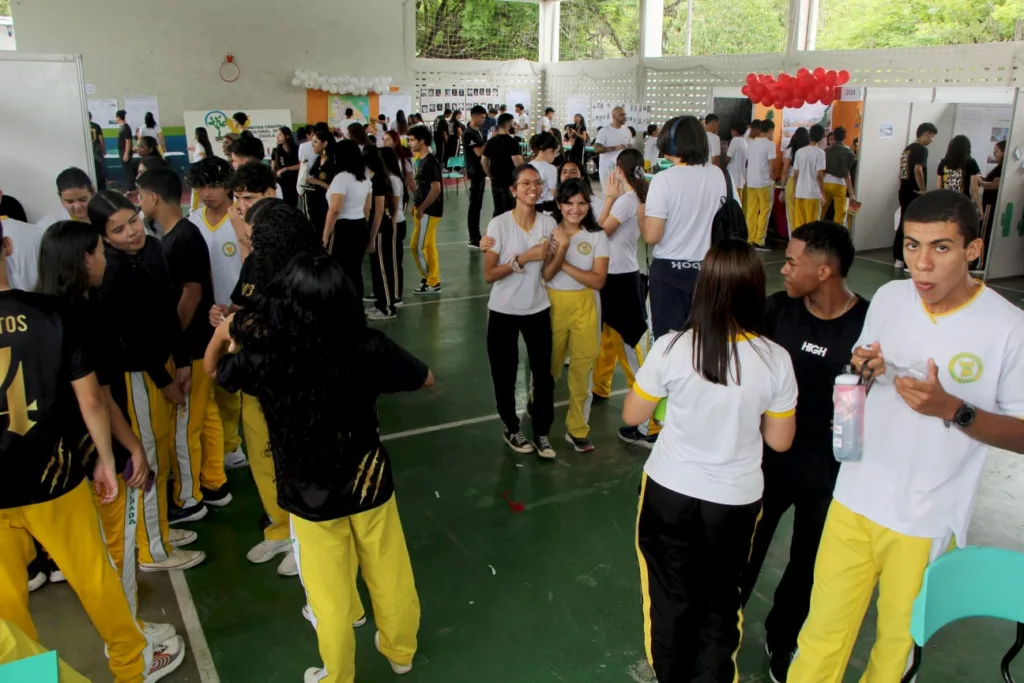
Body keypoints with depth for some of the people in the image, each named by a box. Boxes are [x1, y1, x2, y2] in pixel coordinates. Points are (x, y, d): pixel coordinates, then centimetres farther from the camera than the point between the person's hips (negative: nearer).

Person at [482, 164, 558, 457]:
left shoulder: (548, 223, -4)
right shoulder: (499, 224, -13)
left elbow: (547, 274, -6)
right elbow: (488, 275, -15)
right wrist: (524, 258, -22)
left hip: (538, 310, 2)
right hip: (503, 311, -2)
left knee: (543, 373, 6)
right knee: (505, 375, 11)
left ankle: (542, 433, 23)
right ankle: (511, 429, 32)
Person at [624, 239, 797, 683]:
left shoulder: (672, 348, -19)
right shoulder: (775, 360, -15)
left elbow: (632, 416, -6)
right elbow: (780, 441, -4)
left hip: (669, 491, 0)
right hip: (736, 499, 1)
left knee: (670, 596, 22)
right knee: (721, 600, 24)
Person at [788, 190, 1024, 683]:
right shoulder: (888, 297, -1)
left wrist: (951, 409, -23)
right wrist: (862, 371, -11)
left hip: (927, 520, -2)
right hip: (855, 499, 3)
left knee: (899, 641, 17)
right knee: (824, 633, 10)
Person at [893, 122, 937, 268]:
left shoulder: (907, 148, 15)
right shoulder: (922, 149, -12)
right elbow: (917, 170, -23)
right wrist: (923, 190, -15)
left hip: (904, 191, 9)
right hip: (914, 193, -9)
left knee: (903, 224, 12)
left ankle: (898, 258, 15)